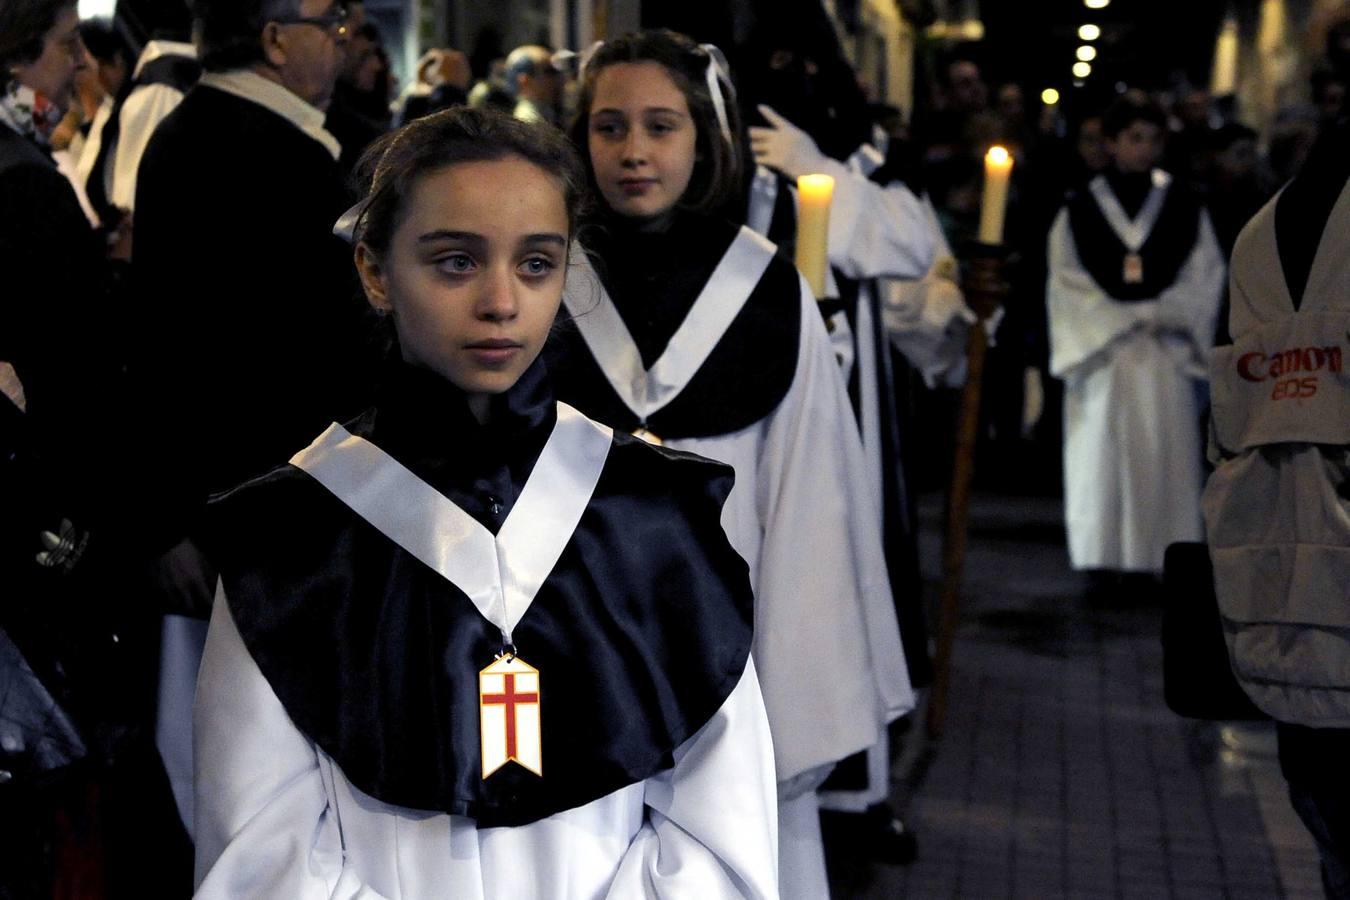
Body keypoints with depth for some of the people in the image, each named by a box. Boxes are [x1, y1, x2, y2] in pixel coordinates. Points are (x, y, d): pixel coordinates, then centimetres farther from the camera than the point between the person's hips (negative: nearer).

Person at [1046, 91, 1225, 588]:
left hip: (1167, 352, 1)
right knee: (1103, 452, -2)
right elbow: (1068, 281, 1)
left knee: (1164, 454, -1)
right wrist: (1123, 320, -7)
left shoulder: (1184, 207, 8)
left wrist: (1159, 315, -9)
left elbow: (1204, 276, 6)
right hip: (1101, 350, -1)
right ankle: (1106, 558, 2)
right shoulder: (1080, 209, 3)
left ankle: (1156, 554, 3)